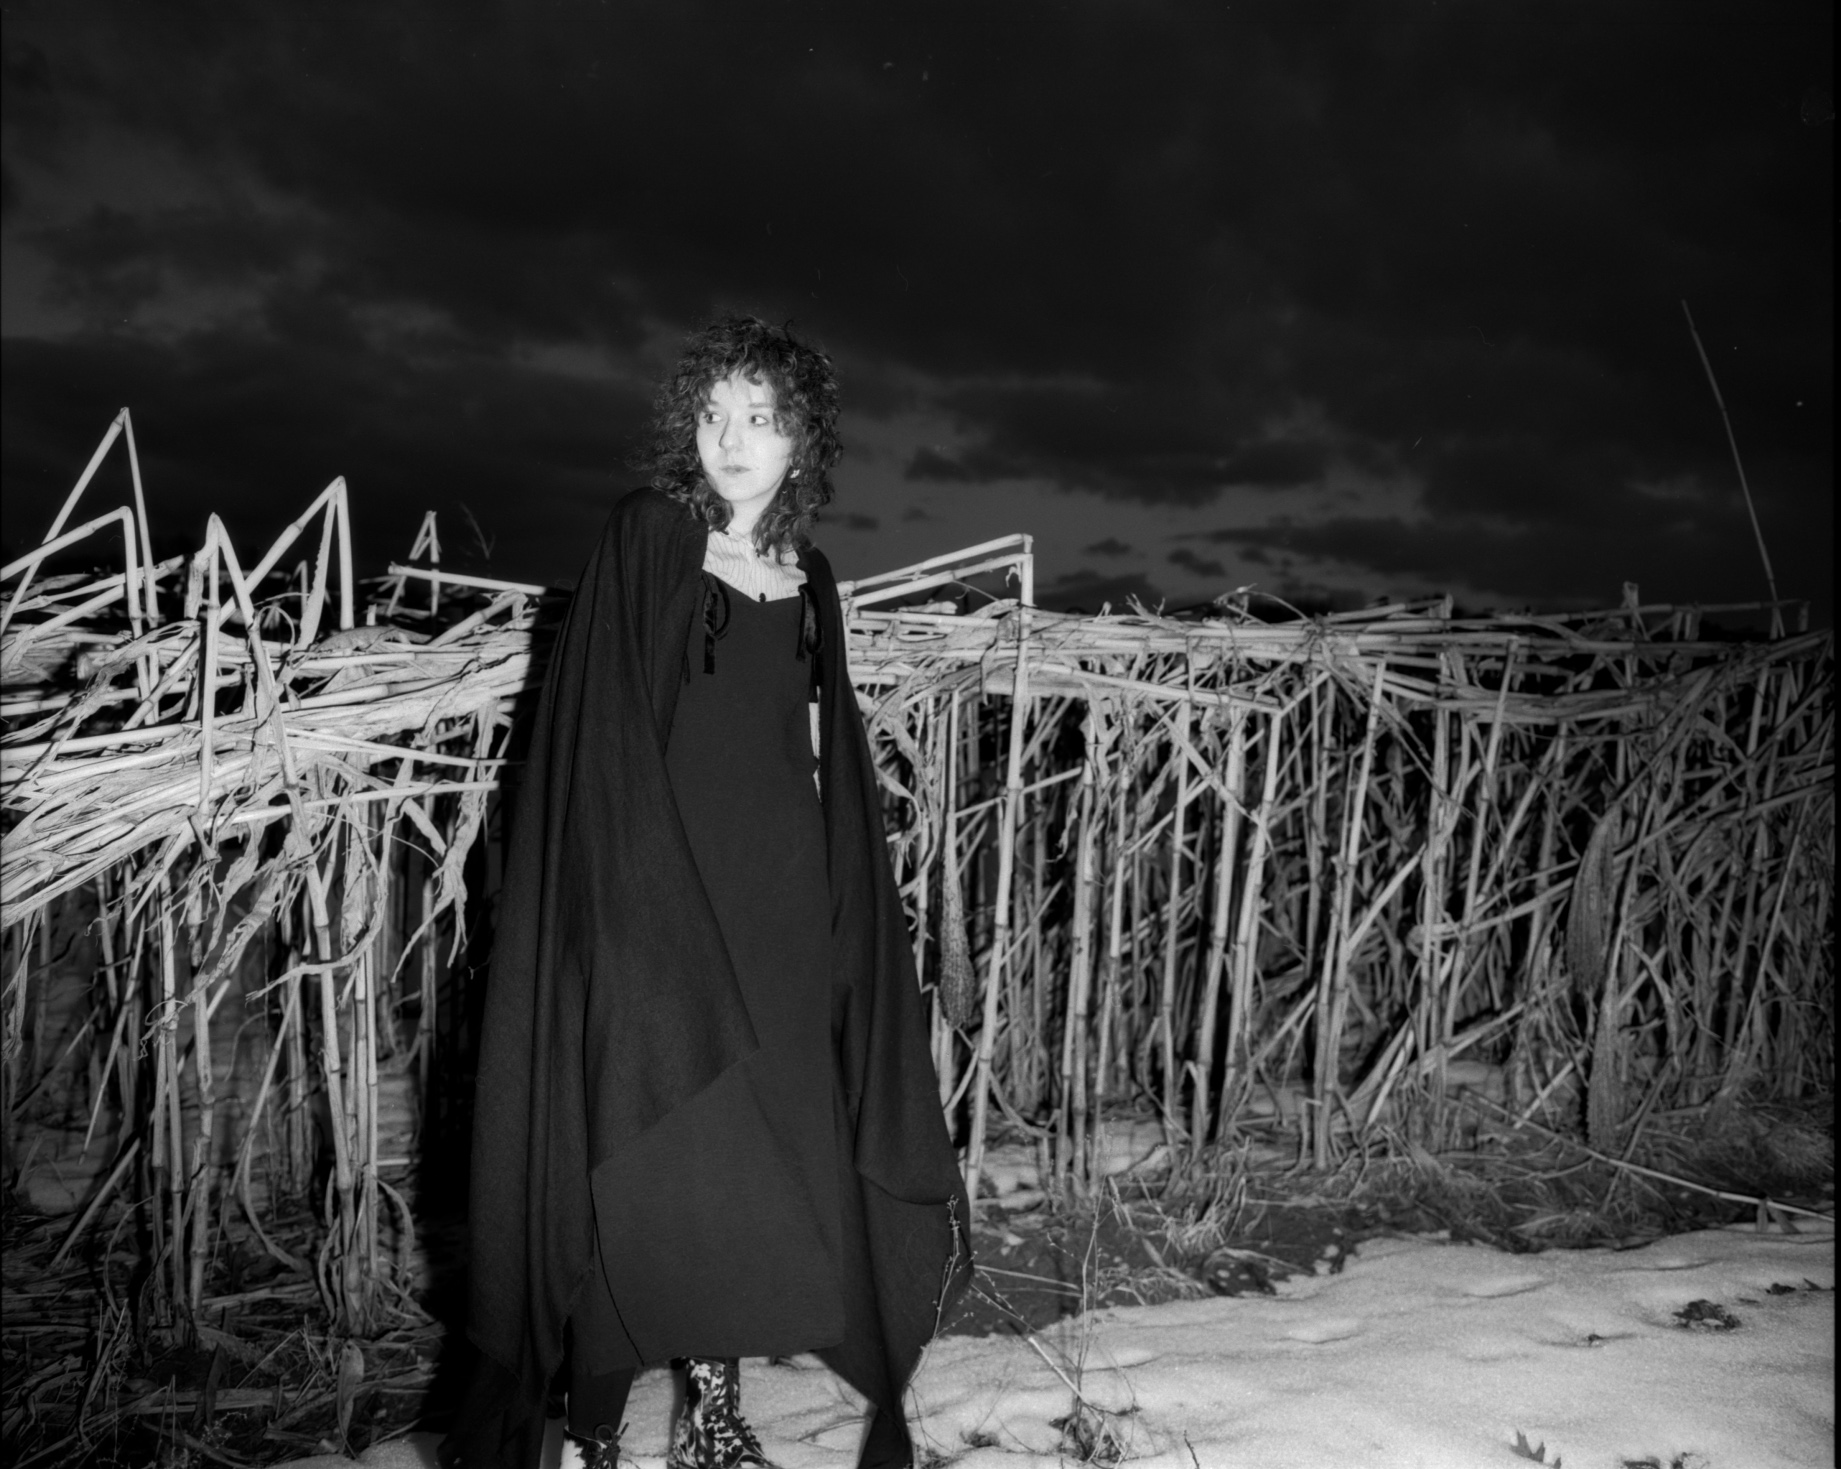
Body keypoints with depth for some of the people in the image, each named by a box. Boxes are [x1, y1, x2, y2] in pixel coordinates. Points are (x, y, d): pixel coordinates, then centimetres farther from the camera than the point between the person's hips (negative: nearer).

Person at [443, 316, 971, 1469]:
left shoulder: (809, 584, 12)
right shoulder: (645, 542, -2)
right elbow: (607, 737, -8)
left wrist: (843, 919, 9)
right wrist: (631, 890, -17)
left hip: (773, 919, 4)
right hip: (652, 907, -4)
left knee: (751, 1161, 6)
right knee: (644, 1170, -4)